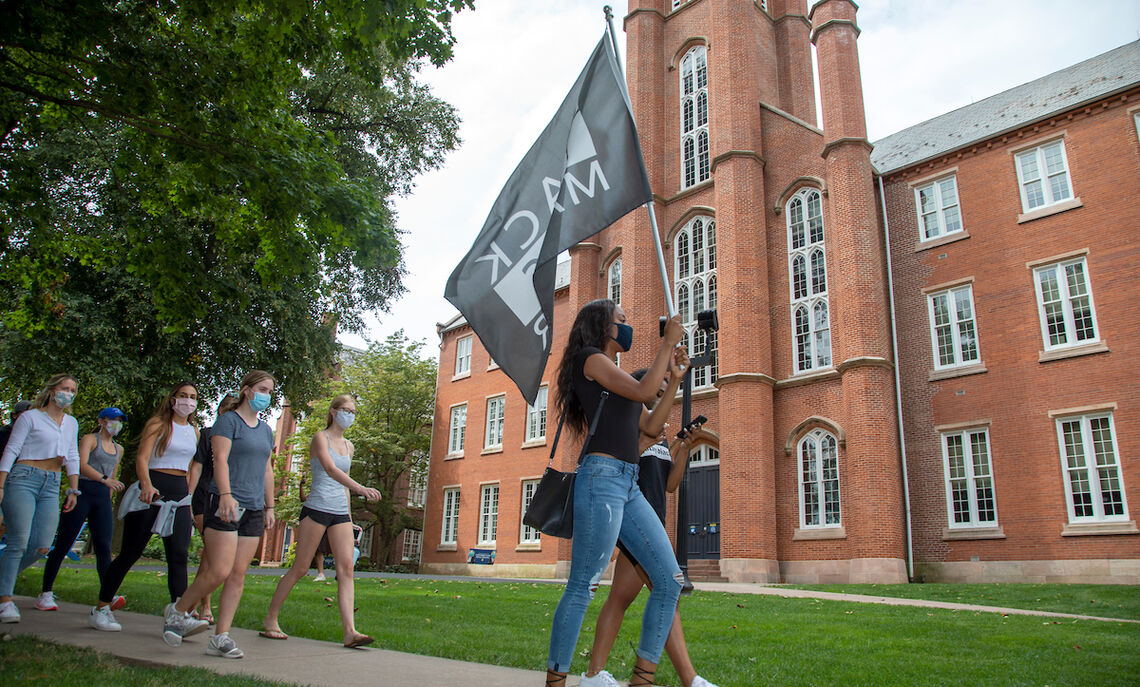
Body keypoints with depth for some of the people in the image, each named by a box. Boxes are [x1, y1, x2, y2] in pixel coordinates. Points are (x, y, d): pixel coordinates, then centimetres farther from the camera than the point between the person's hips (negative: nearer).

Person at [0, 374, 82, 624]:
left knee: (42, 547, -3)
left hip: (52, 486, 5)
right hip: (23, 479, -5)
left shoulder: (71, 423, 18)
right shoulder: (30, 417, 2)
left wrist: (73, 490, 12)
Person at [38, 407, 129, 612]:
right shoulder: (89, 439, 3)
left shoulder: (118, 449, 21)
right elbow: (82, 465, -13)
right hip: (82, 492, -4)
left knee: (104, 548, -6)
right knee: (63, 545, -2)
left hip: (103, 498, 5)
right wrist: (104, 479, -26)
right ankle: (45, 593, 12)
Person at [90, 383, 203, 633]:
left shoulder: (194, 430, 15)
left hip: (180, 496, 4)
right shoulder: (157, 424, -1)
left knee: (179, 556, -5)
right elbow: (142, 458, -11)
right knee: (130, 553, 1)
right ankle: (101, 609, 18)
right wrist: (147, 485, -28)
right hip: (151, 493, -4)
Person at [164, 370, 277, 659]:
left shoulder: (266, 430, 19)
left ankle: (221, 637, 7)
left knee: (238, 575, 2)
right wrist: (226, 495, -24)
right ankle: (177, 611, 16)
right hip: (226, 504, -6)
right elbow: (220, 459, -12)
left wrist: (269, 507, 18)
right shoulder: (228, 421, -1)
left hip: (253, 510, 6)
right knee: (220, 571, -10)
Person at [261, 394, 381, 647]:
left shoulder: (348, 445, 17)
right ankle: (270, 619, 20)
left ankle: (349, 631, -11)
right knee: (300, 568, 0)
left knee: (346, 568, -6)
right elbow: (330, 469, -22)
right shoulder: (320, 437, -4)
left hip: (340, 513, 6)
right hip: (317, 508, -6)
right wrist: (361, 488, -36)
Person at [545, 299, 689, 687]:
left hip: (629, 484, 9)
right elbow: (643, 391, -13)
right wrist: (668, 342, -3)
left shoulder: (615, 375, 26)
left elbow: (651, 426, 21)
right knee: (583, 586, -7)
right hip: (602, 477, -9)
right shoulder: (591, 359, 0)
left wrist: (674, 379, 18)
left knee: (669, 580, 3)